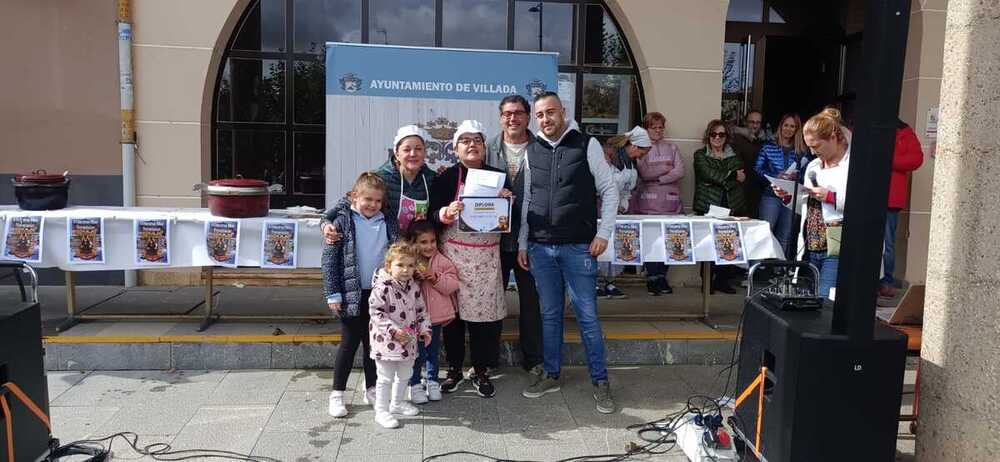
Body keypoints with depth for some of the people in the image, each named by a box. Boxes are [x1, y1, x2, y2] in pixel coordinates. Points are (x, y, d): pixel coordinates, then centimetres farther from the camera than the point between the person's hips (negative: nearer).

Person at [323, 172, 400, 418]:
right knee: (349, 343, 3)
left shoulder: (389, 223, 3)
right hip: (352, 294, -3)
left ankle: (371, 389, 28)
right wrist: (333, 294, -10)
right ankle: (337, 394, 16)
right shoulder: (343, 221, -7)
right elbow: (329, 259, -7)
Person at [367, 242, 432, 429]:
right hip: (386, 341, -7)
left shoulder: (414, 287, 2)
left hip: (408, 341, 7)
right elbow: (375, 312, -20)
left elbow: (421, 309, 13)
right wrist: (393, 330, -25)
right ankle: (381, 411, 16)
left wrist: (424, 329, 2)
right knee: (386, 378, 3)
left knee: (405, 374, 21)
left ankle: (397, 402, 41)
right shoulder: (382, 287, -20)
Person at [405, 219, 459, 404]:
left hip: (436, 315, 2)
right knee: (418, 352, 4)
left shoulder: (442, 261, -3)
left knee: (433, 351, 16)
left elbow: (452, 285, -7)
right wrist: (414, 277, -22)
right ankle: (414, 384, 23)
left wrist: (435, 278, -20)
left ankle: (433, 381, 33)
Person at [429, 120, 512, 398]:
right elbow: (431, 216, -5)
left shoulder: (498, 177, 8)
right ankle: (454, 369, 22)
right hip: (453, 255, -1)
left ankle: (481, 372, 20)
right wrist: (446, 213, -25)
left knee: (485, 314, 3)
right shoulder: (447, 177, 0)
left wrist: (508, 202, -8)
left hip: (487, 257, 2)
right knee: (453, 312, 4)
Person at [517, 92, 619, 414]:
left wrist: (603, 233, -7)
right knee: (549, 315, 13)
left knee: (587, 315, 2)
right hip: (540, 248, 4)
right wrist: (522, 244, 11)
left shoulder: (587, 145, -1)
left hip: (578, 247, -3)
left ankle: (600, 381, 15)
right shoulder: (532, 151, 9)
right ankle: (551, 375, 26)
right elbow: (527, 200, 14)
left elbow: (609, 190, 0)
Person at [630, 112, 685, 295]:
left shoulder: (672, 148, 16)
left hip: (670, 200, 3)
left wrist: (659, 178, -7)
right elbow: (644, 173, -9)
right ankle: (652, 277, 3)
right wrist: (667, 168, 0)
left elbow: (680, 172, 2)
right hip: (648, 201, -3)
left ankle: (662, 276, 8)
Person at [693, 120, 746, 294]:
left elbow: (741, 178, 5)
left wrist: (719, 180, -8)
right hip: (708, 206, -3)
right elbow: (709, 174, -8)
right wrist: (733, 176, -3)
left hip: (732, 206, 3)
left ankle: (722, 280, 7)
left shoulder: (734, 157, 19)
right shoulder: (700, 155, 9)